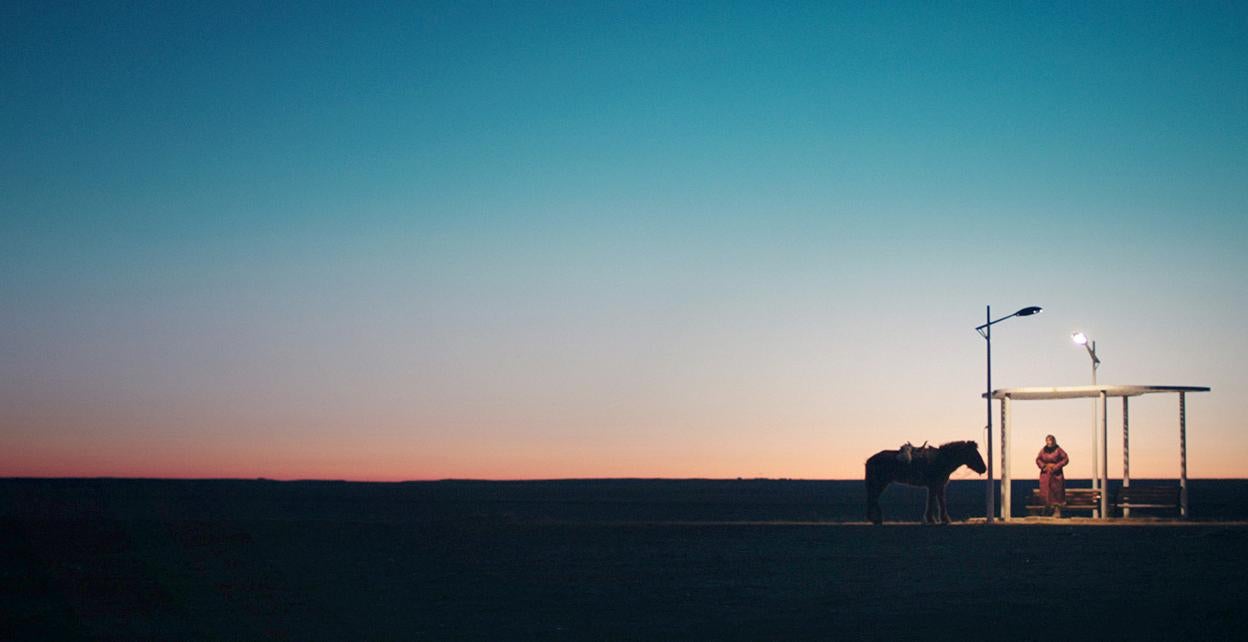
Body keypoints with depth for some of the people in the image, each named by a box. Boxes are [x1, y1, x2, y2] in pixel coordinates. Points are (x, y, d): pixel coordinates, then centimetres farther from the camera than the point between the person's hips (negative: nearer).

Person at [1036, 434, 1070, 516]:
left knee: (1056, 491, -5)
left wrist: (1057, 466, -13)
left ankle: (1057, 511, -2)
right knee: (1045, 491, 2)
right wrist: (1043, 466, -5)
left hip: (1056, 474, -3)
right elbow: (1038, 459, 13)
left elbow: (1065, 459, -6)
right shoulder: (1043, 450, 4)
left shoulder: (1058, 450, -6)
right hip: (1045, 474, 3)